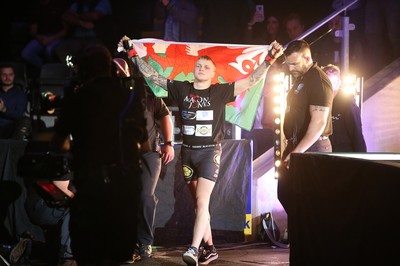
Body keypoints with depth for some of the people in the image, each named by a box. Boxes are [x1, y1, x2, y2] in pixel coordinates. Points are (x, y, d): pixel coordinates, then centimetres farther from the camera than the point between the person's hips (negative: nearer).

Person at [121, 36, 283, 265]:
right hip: (188, 152, 4)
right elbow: (152, 75, 8)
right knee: (199, 203, 9)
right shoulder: (181, 89, 4)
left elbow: (250, 81, -8)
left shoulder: (220, 91, -4)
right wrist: (134, 55, 6)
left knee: (202, 201, -15)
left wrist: (269, 60, -18)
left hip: (210, 151, -4)